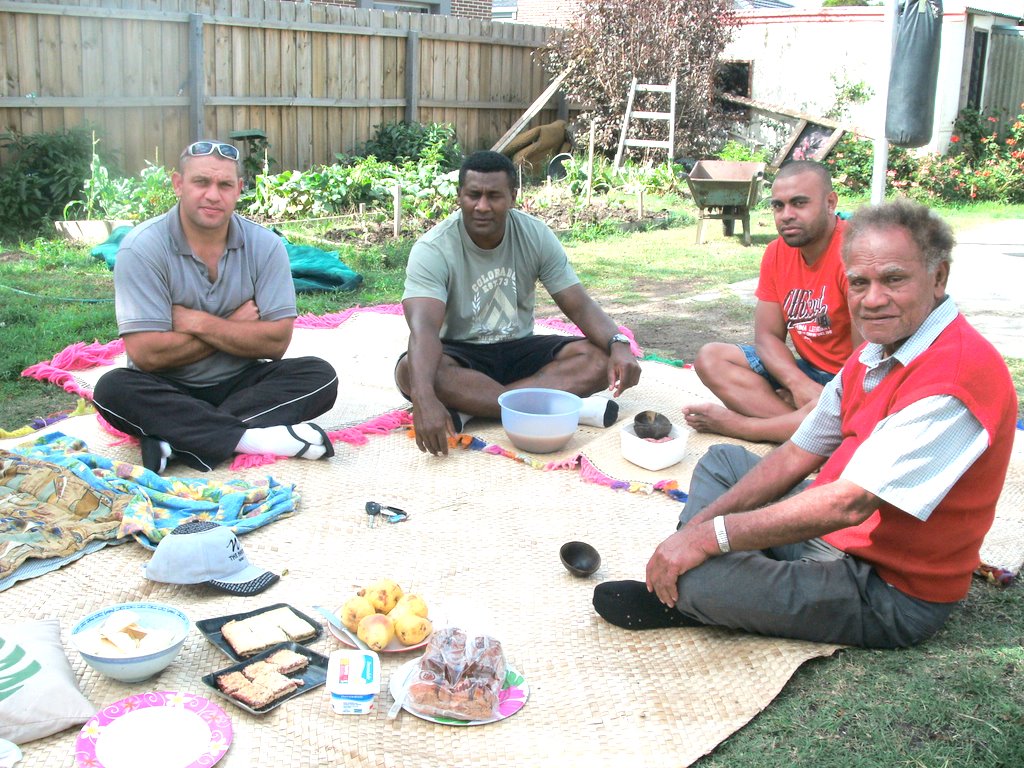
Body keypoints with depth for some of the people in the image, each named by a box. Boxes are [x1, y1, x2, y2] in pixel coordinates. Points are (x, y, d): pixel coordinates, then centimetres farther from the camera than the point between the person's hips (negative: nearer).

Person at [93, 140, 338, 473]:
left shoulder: (264, 245, -4)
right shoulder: (142, 248, -12)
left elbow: (276, 341, -10)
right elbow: (146, 354, -19)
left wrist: (198, 323, -16)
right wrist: (236, 327, -12)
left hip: (240, 383, 3)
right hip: (169, 391, -2)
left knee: (320, 376, -20)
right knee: (113, 389, -31)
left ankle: (177, 437, -30)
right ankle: (251, 437, -32)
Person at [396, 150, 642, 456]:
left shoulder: (537, 235, -7)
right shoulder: (433, 250, -20)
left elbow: (580, 305, -8)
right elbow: (423, 328, -34)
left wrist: (618, 344, -29)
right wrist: (424, 400, -53)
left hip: (519, 351, 3)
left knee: (600, 357, -21)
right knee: (411, 370, -37)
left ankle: (466, 408, -32)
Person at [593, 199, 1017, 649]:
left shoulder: (958, 373, -27)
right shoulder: (878, 354, 6)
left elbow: (849, 502, -32)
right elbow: (799, 454, 8)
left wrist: (712, 534, -27)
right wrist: (698, 525, -1)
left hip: (890, 593, -10)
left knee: (693, 580, -27)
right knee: (722, 461, 22)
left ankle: (684, 596, 8)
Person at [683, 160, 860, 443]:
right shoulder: (776, 253, 2)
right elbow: (767, 335, -1)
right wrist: (799, 384, -20)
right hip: (808, 370, 7)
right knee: (710, 358, -7)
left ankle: (734, 423, -16)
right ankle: (799, 419, -22)